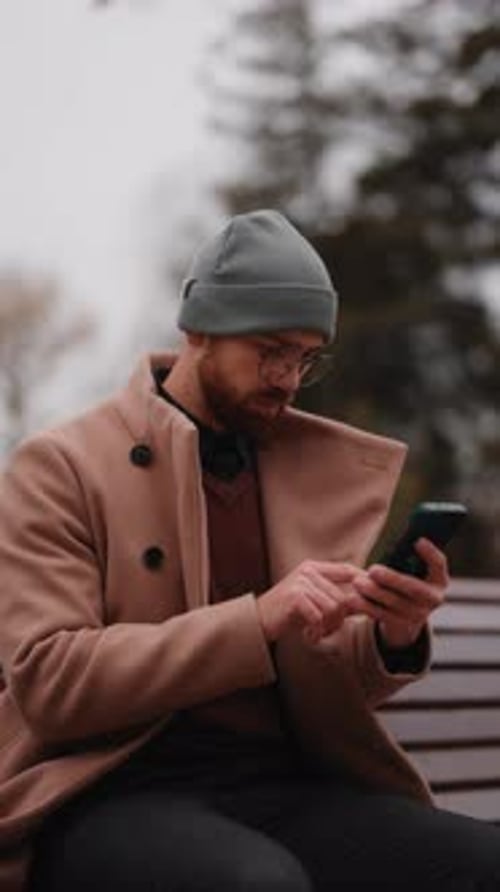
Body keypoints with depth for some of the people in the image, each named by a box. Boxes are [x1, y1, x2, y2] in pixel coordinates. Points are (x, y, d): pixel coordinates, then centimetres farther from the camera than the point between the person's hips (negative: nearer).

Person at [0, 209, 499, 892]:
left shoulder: (317, 467, 16)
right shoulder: (60, 468, 1)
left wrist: (392, 635, -7)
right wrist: (256, 619, -20)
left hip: (284, 786, 5)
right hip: (117, 793, -4)